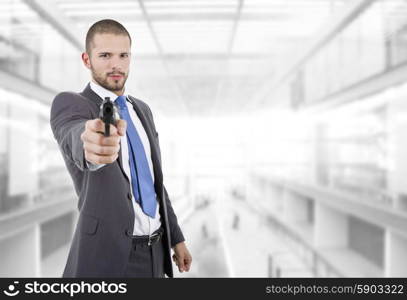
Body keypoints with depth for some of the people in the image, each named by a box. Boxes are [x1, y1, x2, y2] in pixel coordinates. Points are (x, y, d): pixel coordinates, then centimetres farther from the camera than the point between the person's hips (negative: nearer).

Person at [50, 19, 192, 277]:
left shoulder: (142, 110, 12)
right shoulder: (69, 104, -9)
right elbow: (74, 139, -33)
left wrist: (176, 237, 16)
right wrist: (90, 145, -56)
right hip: (108, 254, -6)